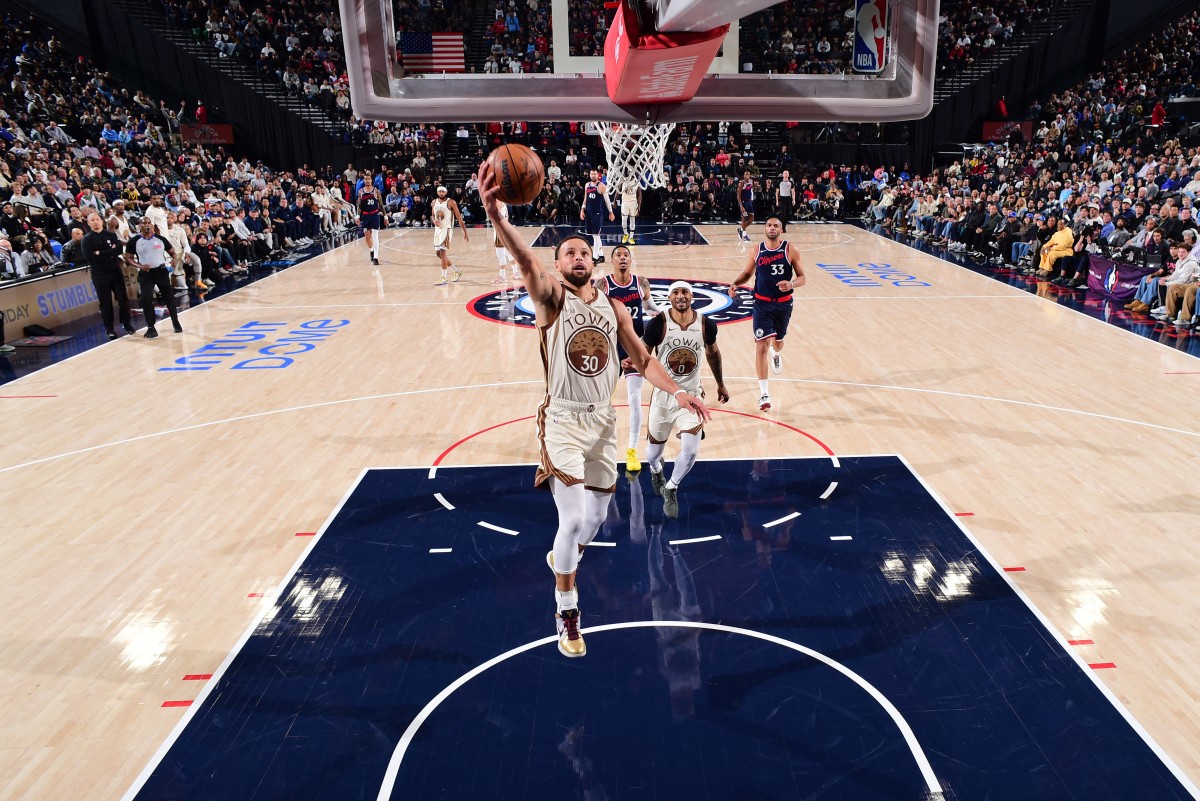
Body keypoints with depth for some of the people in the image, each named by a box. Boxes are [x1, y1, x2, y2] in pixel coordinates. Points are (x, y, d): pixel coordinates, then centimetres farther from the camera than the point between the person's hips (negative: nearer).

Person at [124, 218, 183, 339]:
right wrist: (139, 266, -15)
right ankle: (151, 328, 1)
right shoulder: (134, 242, -2)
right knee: (146, 300, -9)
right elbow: (128, 258, 2)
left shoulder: (160, 239, 2)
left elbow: (172, 252, 11)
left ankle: (176, 322, 24)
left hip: (161, 271, 1)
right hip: (145, 274, -1)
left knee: (169, 297, 6)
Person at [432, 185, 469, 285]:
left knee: (443, 253, -14)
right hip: (437, 229, 7)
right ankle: (457, 271, 26)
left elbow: (459, 218, -8)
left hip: (447, 229, -7)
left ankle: (443, 278, -8)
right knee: (438, 254, 10)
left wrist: (465, 232, -11)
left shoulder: (451, 202, -9)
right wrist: (434, 221, -6)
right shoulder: (434, 202, 8)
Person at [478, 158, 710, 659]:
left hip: (603, 421, 5)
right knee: (572, 518, -11)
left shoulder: (614, 307, 7)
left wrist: (678, 392, -3)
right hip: (563, 421, -5)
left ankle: (561, 561, 50)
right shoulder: (551, 296, -7)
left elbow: (643, 359, 11)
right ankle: (567, 612, 12)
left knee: (595, 518, 16)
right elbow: (526, 262, -28)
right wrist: (493, 213, -46)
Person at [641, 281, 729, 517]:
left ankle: (671, 489, 17)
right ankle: (655, 469, 55)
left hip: (691, 395, 1)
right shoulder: (658, 324, -16)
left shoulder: (706, 324, -8)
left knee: (690, 451, -12)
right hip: (663, 394, -1)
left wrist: (720, 384, 21)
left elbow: (713, 353, 11)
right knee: (656, 443, 17)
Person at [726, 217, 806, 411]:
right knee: (761, 346, -9)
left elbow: (802, 278, -4)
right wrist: (735, 284, -9)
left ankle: (776, 354, 62)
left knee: (778, 341, 20)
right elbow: (747, 273, 12)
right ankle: (764, 394, -6)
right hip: (762, 304, 0)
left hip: (783, 304, 0)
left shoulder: (790, 250, -6)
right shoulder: (757, 251, -1)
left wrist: (791, 284, -26)